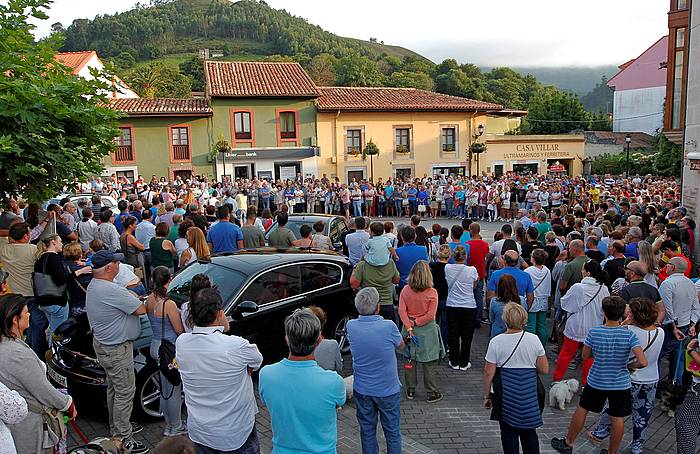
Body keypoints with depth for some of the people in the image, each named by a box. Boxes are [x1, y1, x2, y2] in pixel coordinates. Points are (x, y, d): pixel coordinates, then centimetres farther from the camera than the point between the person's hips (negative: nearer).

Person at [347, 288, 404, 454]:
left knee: (367, 431, 19)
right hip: (388, 389, -2)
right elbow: (401, 345, -1)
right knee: (392, 431, 16)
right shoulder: (388, 327, -23)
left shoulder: (351, 326, -14)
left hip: (362, 389, 3)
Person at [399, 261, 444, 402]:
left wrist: (409, 326, -13)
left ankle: (410, 391, 24)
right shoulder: (432, 292, -13)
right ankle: (432, 393, 17)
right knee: (429, 363, 8)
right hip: (427, 331, -2)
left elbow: (402, 311, -11)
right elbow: (430, 315, -16)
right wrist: (415, 322, -10)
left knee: (410, 360, 14)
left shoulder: (405, 290, -7)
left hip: (410, 329, 3)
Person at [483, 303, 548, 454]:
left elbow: (488, 372, -9)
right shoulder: (534, 340, -6)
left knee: (508, 432, 12)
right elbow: (545, 369, -1)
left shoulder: (496, 342, -11)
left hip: (506, 395, -2)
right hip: (530, 393, 2)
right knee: (529, 432, 19)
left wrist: (487, 396, 3)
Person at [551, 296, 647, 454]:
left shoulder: (594, 332, -17)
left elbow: (585, 356, -4)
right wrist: (629, 365, -2)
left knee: (582, 409, 17)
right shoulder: (629, 335, -17)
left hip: (596, 382, 0)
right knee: (618, 418, 16)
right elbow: (643, 362, -21)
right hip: (621, 384, 0)